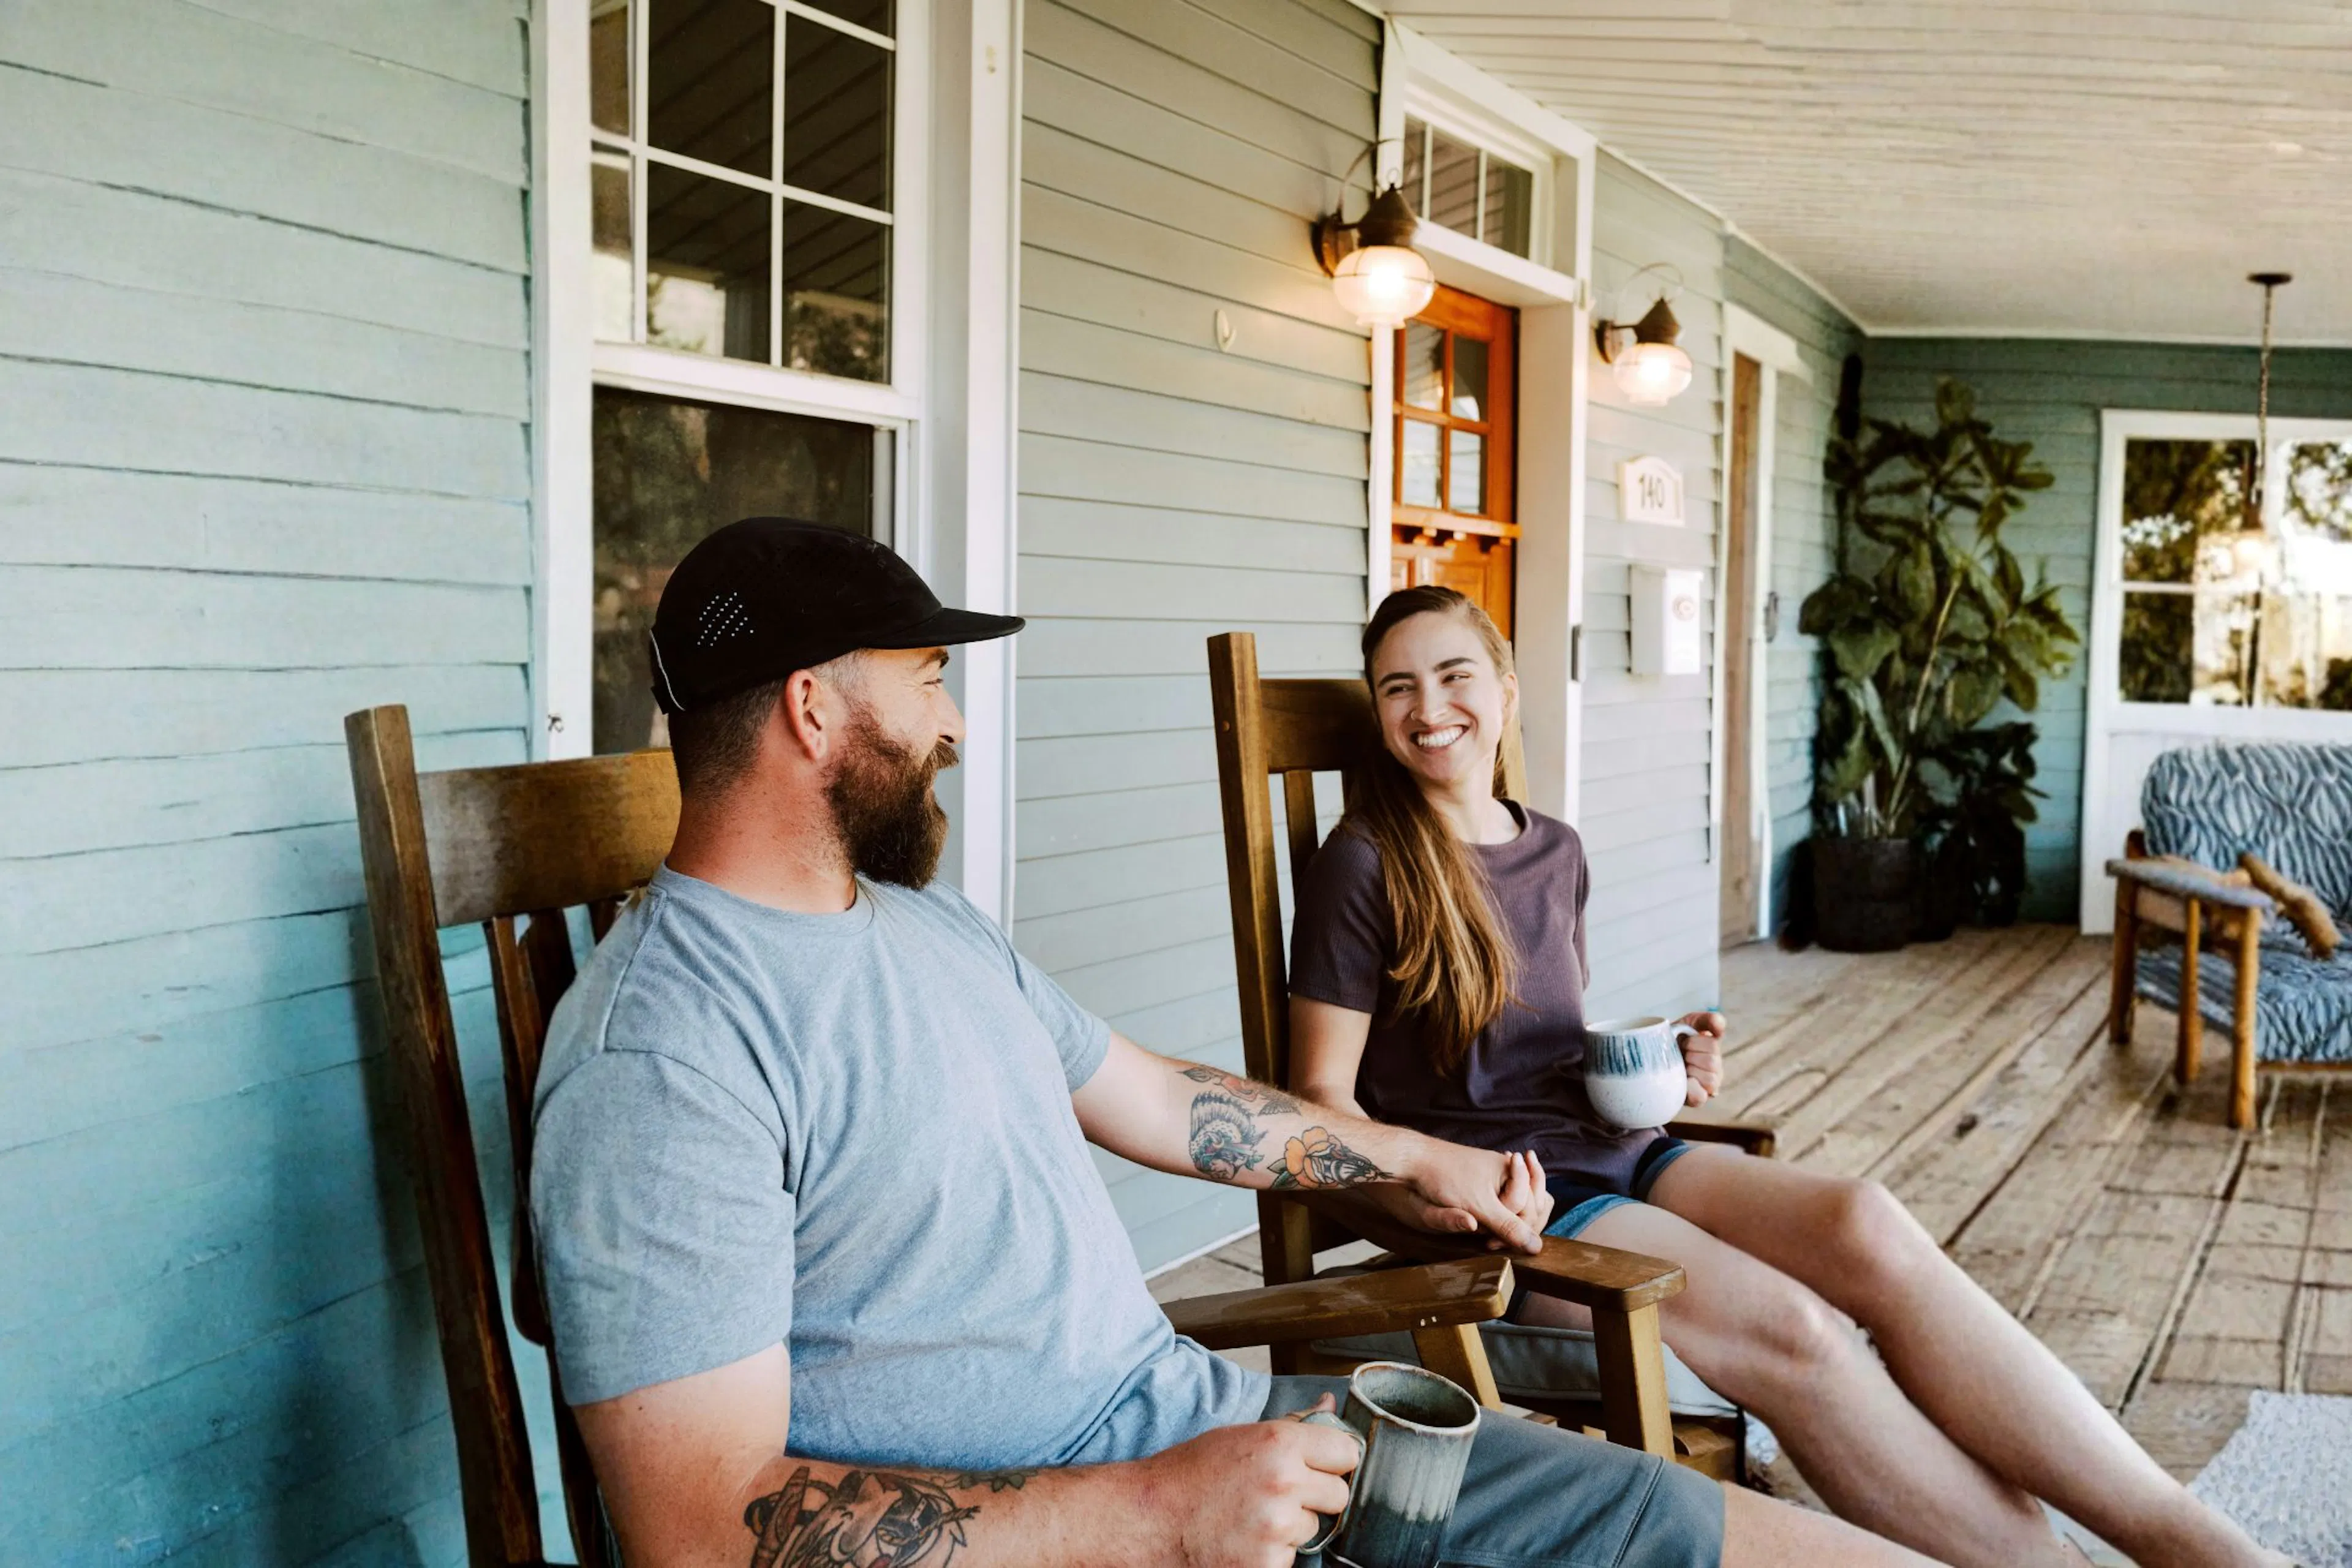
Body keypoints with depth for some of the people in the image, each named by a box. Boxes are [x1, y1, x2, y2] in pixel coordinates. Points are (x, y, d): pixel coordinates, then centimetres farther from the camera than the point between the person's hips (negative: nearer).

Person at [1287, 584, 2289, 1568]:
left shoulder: (1555, 853, 13)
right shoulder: (1363, 867, -7)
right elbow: (1323, 1099, -7)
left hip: (1610, 1152, 5)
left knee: (1863, 1227, -23)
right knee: (1791, 1330, -28)